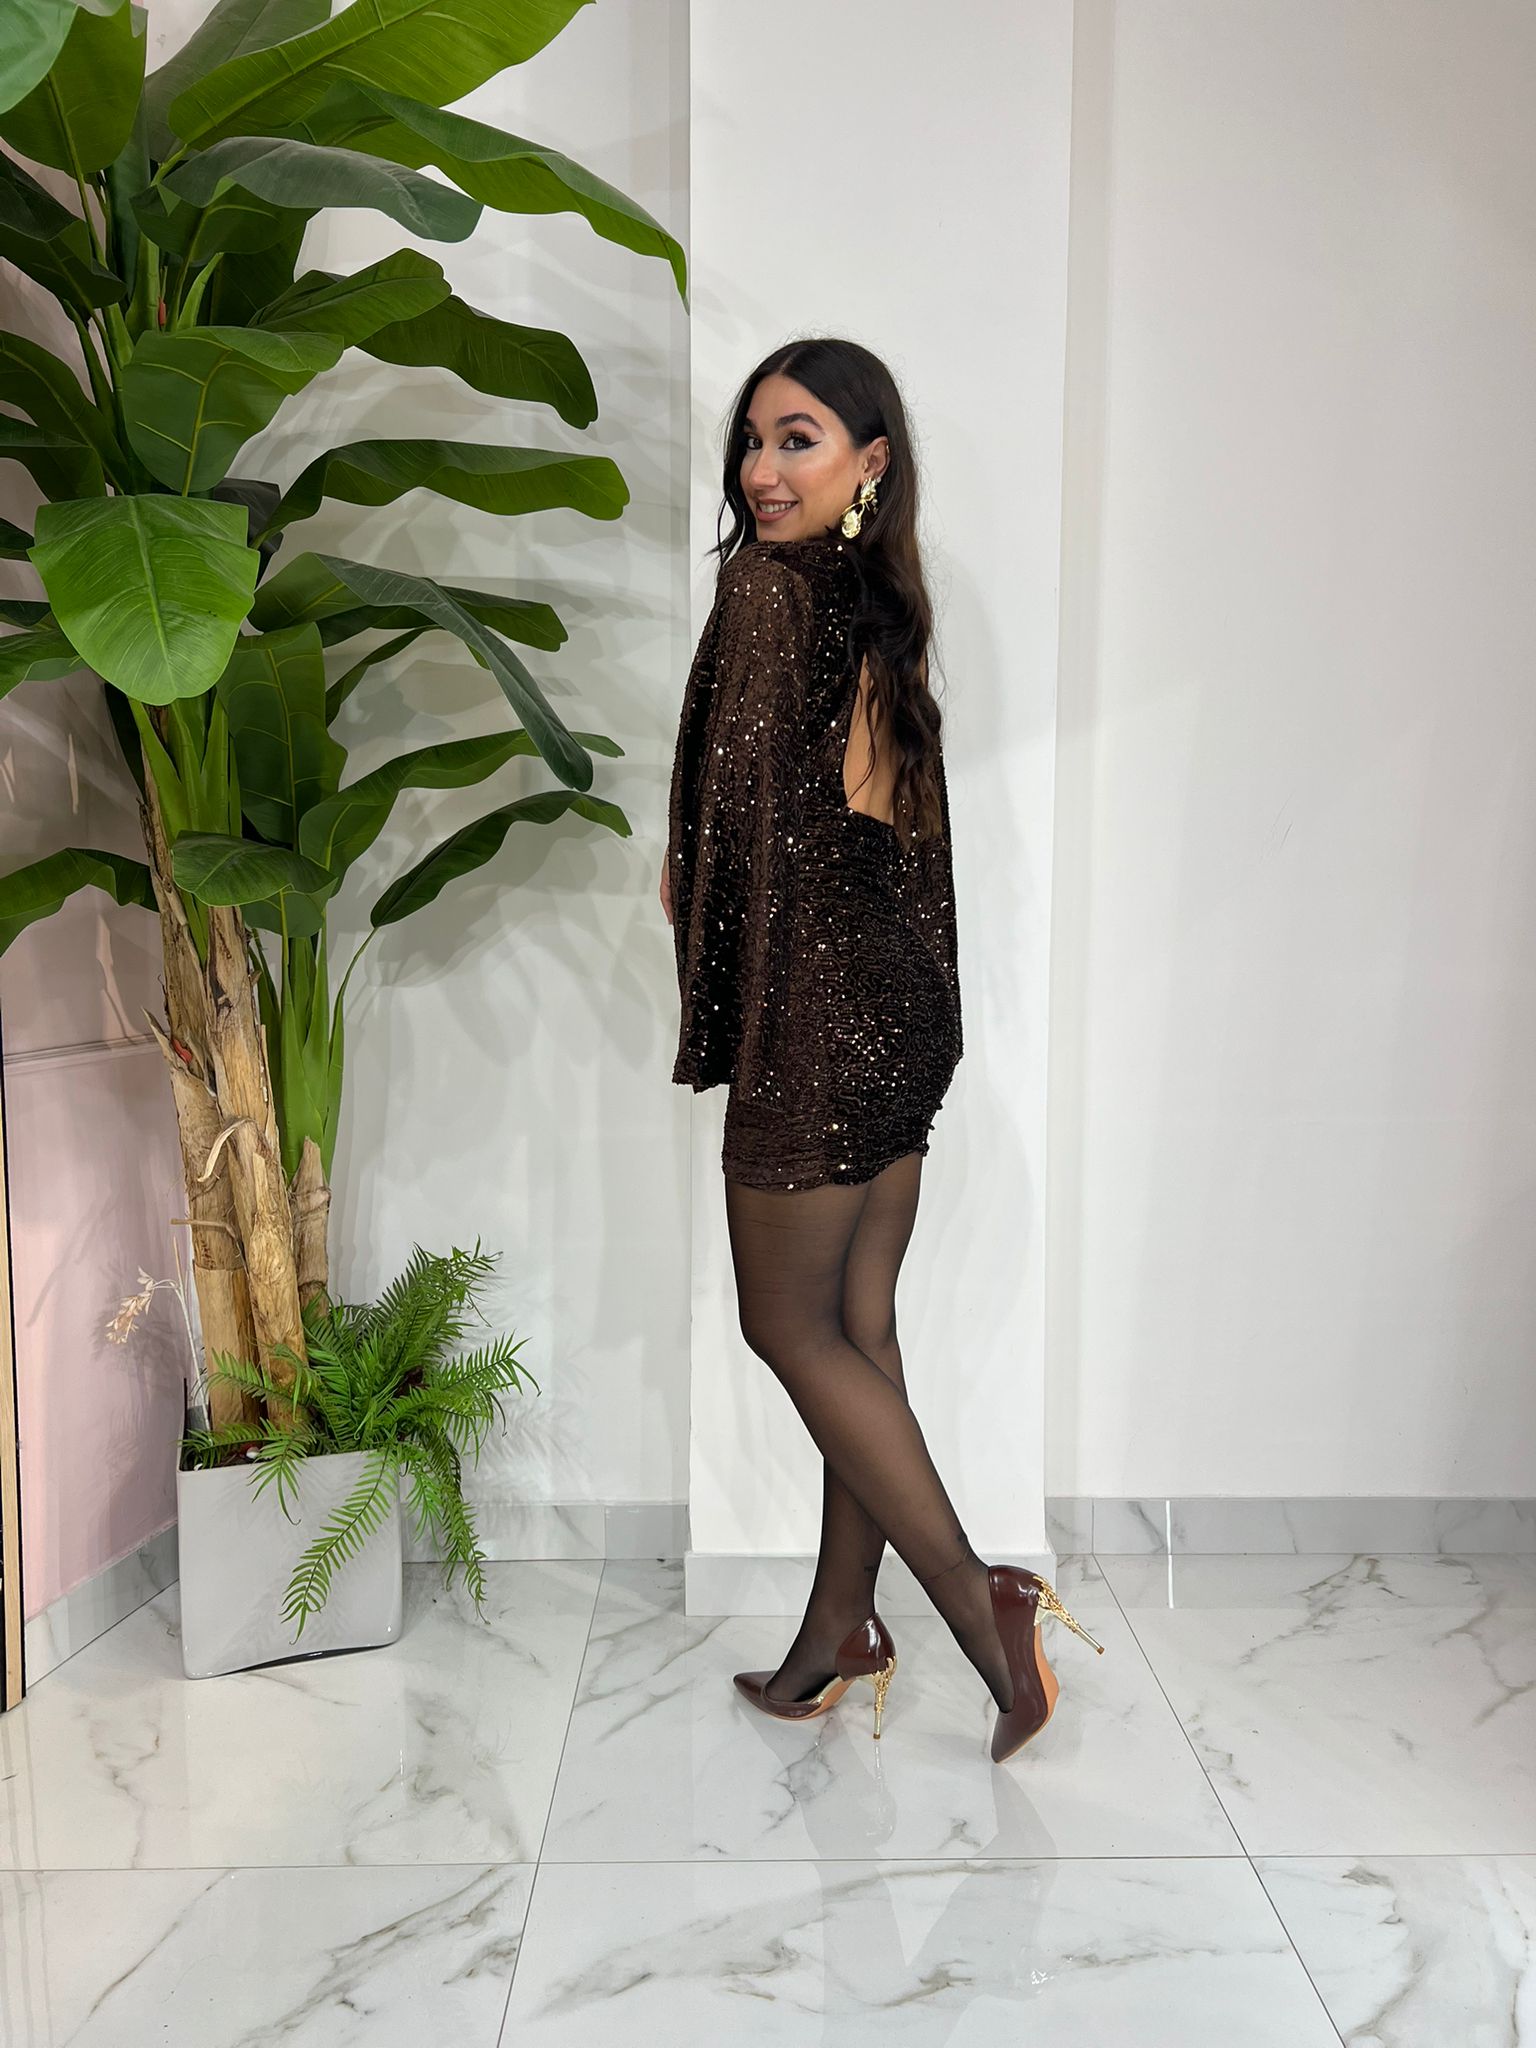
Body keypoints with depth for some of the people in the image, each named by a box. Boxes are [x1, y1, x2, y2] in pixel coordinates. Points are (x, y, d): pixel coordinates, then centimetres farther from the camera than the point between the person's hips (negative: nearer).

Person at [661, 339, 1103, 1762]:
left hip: (819, 999, -8)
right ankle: (839, 1636, 27)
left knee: (791, 1327, 6)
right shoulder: (884, 602, 13)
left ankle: (984, 1611, 7)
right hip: (901, 999, 8)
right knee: (858, 1326, 13)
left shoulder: (766, 588, -10)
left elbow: (745, 810, -14)